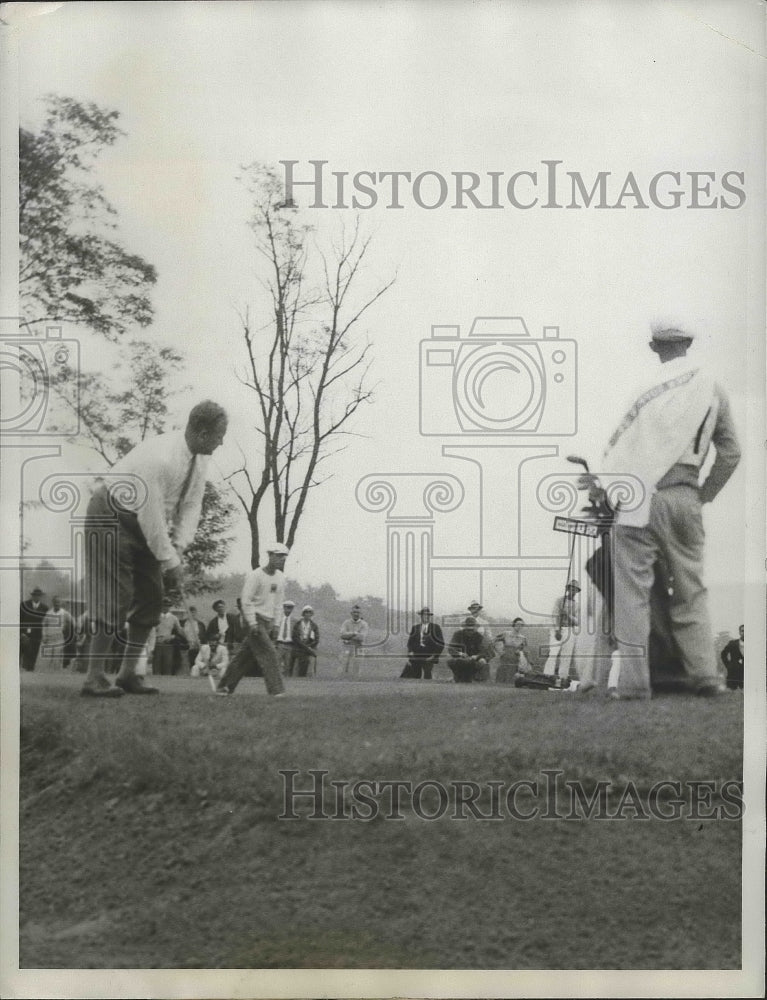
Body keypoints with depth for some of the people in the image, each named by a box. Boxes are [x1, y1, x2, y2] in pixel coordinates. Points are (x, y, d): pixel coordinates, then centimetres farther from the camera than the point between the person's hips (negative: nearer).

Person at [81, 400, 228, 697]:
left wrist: (178, 549, -13)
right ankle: (94, 678, -6)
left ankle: (128, 673, 11)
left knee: (151, 600, 4)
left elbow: (191, 505, -1)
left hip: (145, 524, 9)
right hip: (112, 517, -8)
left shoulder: (200, 459, -6)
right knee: (116, 599, -13)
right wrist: (170, 561, -23)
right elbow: (150, 516, -29)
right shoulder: (159, 457, -32)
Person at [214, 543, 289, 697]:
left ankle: (224, 687, 17)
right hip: (255, 619, -7)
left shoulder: (280, 577, 11)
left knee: (247, 655, 8)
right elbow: (246, 600, -13)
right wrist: (253, 624, -18)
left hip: (268, 622, 7)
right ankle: (276, 690, -13)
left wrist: (275, 624, 12)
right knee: (268, 652, -14)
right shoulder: (255, 576, -11)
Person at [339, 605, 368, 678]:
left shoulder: (364, 624, -3)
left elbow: (361, 637, -18)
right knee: (344, 672, -1)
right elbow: (343, 634, -14)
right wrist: (354, 633, -21)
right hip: (346, 650, 1)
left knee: (354, 673, -3)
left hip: (357, 651, -1)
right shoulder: (346, 623, 3)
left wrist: (348, 636, -15)